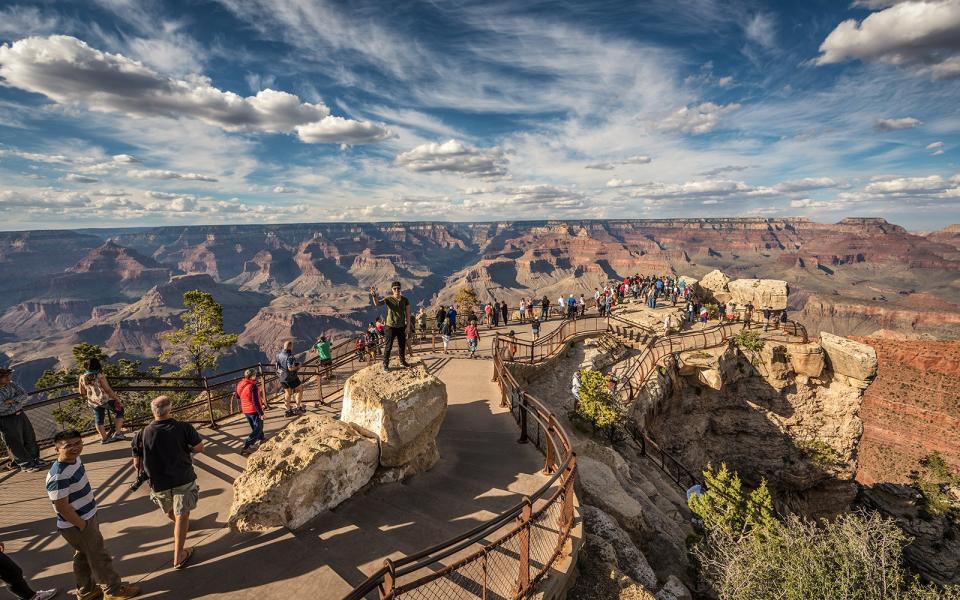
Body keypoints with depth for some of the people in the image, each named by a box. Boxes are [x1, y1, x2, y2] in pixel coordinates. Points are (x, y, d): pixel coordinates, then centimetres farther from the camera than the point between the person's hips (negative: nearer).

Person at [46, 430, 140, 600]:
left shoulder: (75, 459, -4)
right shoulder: (59, 476, -30)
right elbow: (62, 508, -25)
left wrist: (90, 520, 15)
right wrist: (83, 526, -15)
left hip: (86, 517, 8)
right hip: (76, 525, -8)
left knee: (83, 557, 24)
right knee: (99, 557, 9)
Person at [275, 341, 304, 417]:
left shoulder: (279, 355, 5)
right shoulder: (289, 356, -22)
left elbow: (278, 366, 17)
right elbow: (290, 368, -29)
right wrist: (297, 367, -11)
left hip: (282, 377, 8)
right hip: (290, 377, -8)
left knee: (287, 393, 17)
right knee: (299, 389, 8)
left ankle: (288, 410, 24)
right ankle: (298, 407, 8)